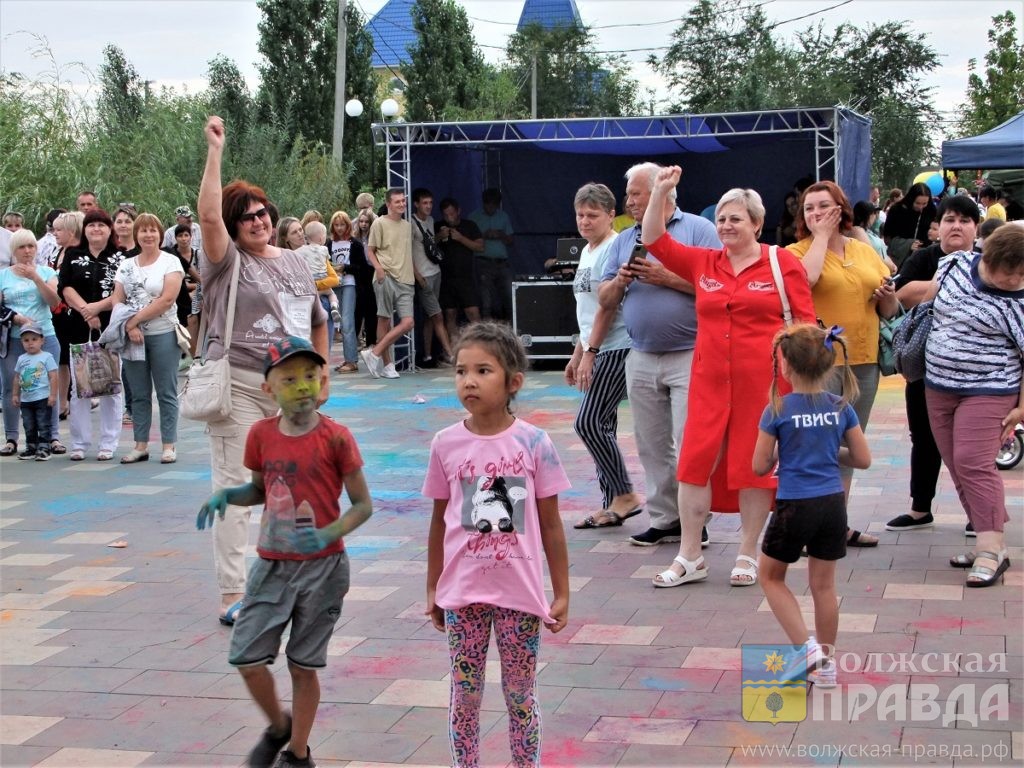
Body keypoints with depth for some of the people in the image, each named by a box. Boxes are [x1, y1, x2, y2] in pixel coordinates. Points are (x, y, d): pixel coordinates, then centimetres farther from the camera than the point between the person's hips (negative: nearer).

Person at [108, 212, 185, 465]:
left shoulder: (171, 262, -2)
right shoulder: (126, 266, 11)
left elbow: (167, 299, -12)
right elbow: (116, 299, 5)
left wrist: (135, 319, -13)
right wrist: (129, 327, -11)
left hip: (163, 335, -4)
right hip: (132, 336, 4)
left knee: (166, 393, 1)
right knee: (139, 394, 8)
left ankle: (169, 445, 5)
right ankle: (141, 445, 13)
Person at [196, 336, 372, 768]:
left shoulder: (335, 438, -12)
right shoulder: (262, 435, 0)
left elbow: (362, 505, -9)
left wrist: (327, 535, -25)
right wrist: (226, 496, -4)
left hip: (321, 568, -4)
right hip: (271, 565, 4)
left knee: (303, 666, 7)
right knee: (247, 659, 1)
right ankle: (278, 727, 30)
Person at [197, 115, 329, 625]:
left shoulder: (294, 263, 16)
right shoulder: (228, 261, -2)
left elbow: (317, 321, 22)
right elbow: (208, 214, -19)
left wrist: (321, 376, 17)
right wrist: (215, 150, -21)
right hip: (240, 387, -6)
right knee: (235, 488, -6)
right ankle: (231, 594, -5)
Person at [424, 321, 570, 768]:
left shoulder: (533, 443, -8)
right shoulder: (446, 444, -3)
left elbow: (550, 526, -1)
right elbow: (439, 522, 6)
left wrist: (561, 594, 1)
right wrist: (432, 590, 10)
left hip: (519, 594, -1)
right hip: (462, 594, 1)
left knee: (520, 696, 11)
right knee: (465, 696, 11)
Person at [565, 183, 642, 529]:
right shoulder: (587, 252, 16)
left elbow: (608, 306, -17)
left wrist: (589, 353, -17)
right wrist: (577, 355, 22)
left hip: (616, 349, -10)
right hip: (597, 351, 10)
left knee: (588, 423, -11)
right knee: (601, 427, 9)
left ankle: (625, 495, 0)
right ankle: (612, 505, 14)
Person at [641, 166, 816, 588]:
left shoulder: (783, 263, 0)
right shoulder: (703, 262, 10)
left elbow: (806, 323, -1)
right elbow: (656, 241, 9)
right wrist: (660, 192, -2)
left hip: (763, 380, -3)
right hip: (710, 380, 4)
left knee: (754, 464, 4)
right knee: (695, 462, 1)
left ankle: (747, 557, 17)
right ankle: (689, 557, 11)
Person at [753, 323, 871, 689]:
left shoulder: (777, 410, -11)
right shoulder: (841, 406, -1)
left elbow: (760, 466, -6)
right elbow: (863, 459, 4)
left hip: (794, 506, -4)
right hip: (833, 505, 4)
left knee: (770, 576, 16)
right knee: (824, 584, 14)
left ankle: (806, 646, 4)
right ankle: (825, 664, 22)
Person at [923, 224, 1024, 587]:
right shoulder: (956, 263, 1)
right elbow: (932, 294, 22)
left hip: (987, 392, -6)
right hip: (938, 388, 7)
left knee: (973, 463, -15)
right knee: (957, 466, 7)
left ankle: (991, 549, -12)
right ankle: (989, 541, 15)